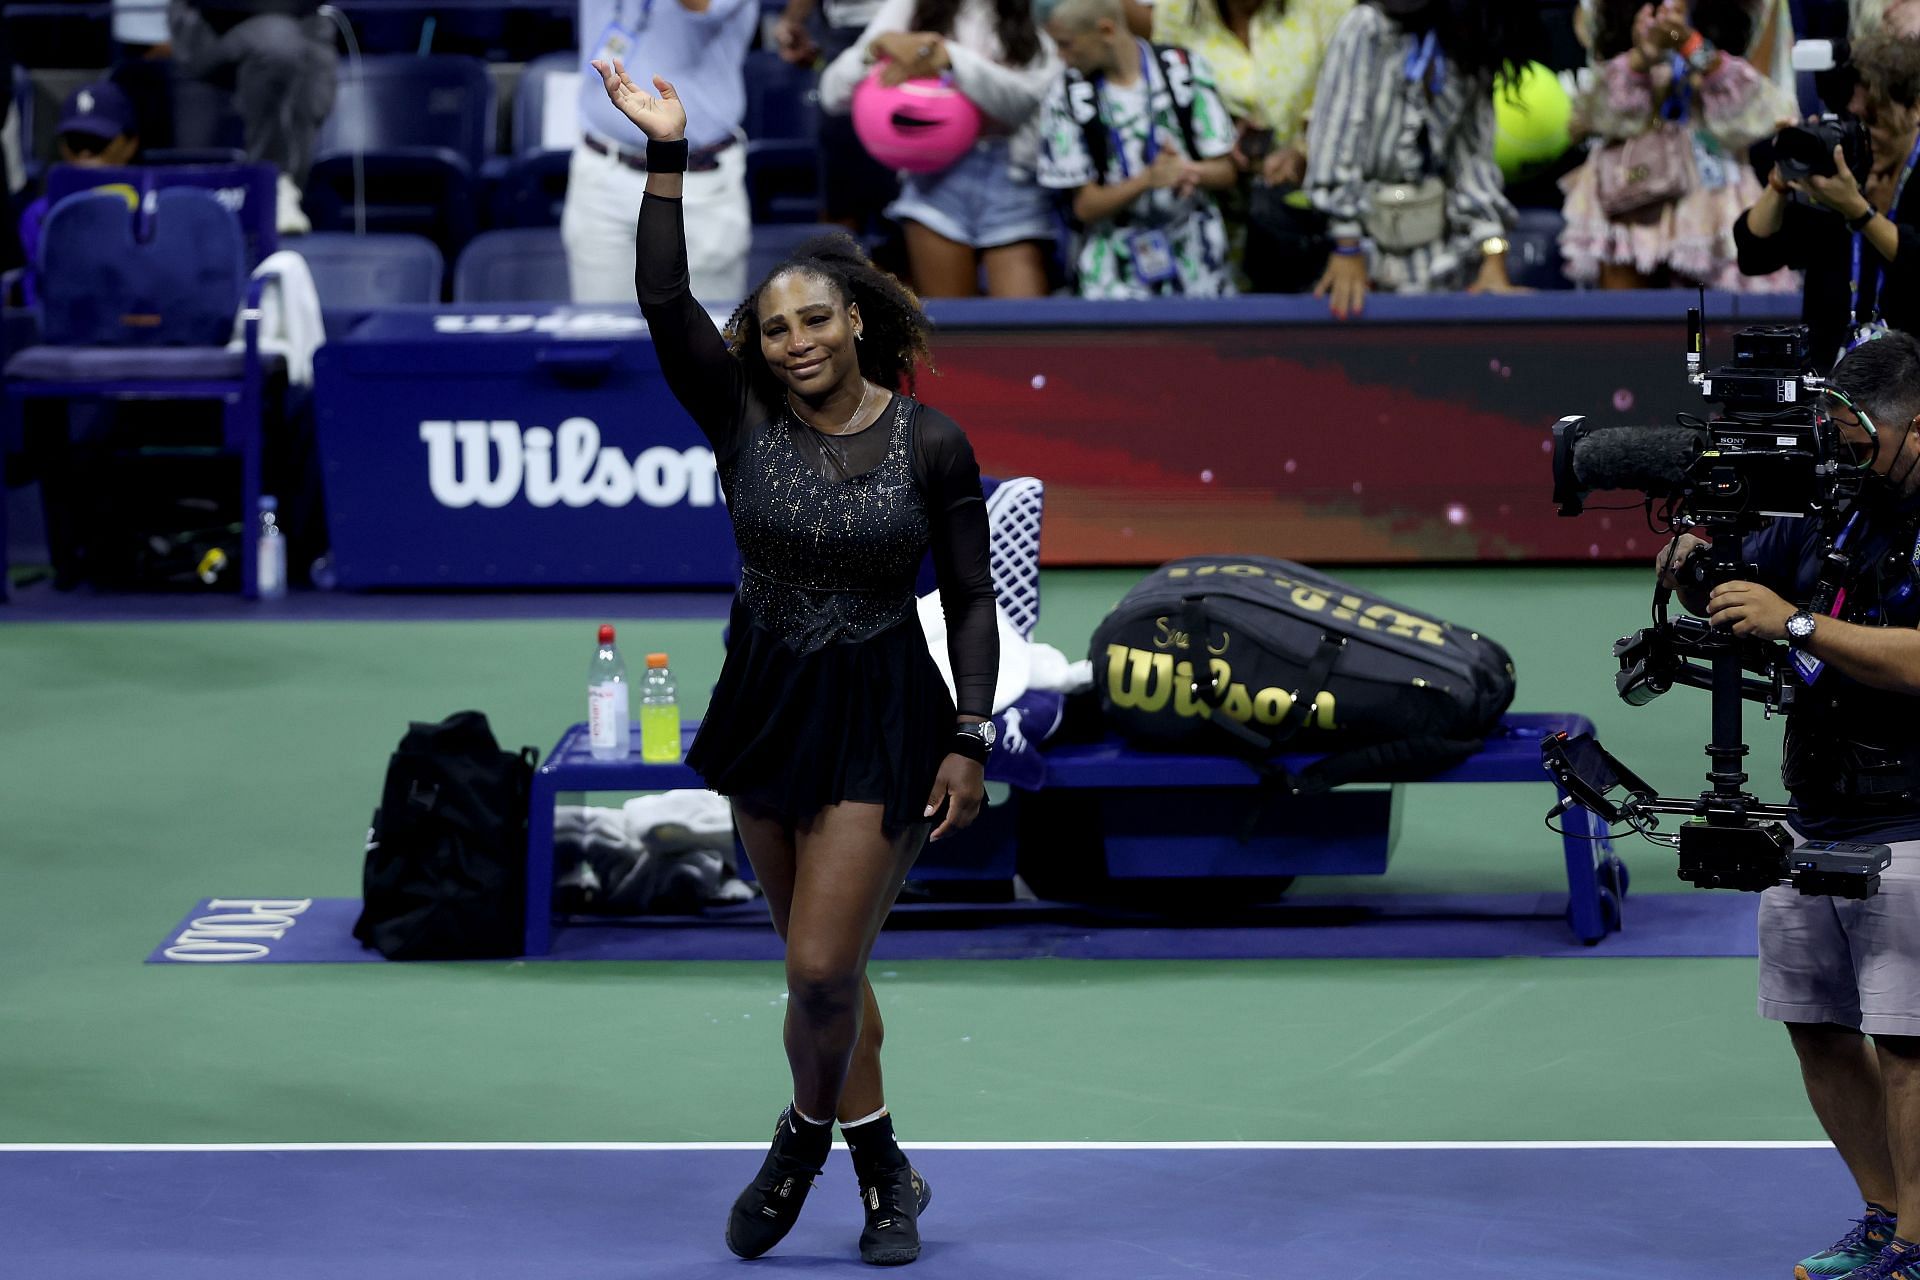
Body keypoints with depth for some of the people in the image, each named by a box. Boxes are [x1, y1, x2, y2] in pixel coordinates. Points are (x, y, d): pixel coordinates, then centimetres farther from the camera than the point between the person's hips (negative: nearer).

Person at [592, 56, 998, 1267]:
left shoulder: (932, 443, -10)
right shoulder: (744, 416, -6)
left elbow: (971, 601, -4)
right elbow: (665, 304, -20)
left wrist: (972, 739, -9)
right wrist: (667, 161, -27)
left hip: (881, 714, -4)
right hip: (767, 704, 4)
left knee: (823, 967, -9)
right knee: (824, 962, 13)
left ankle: (804, 1139, 19)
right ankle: (884, 1171, 28)